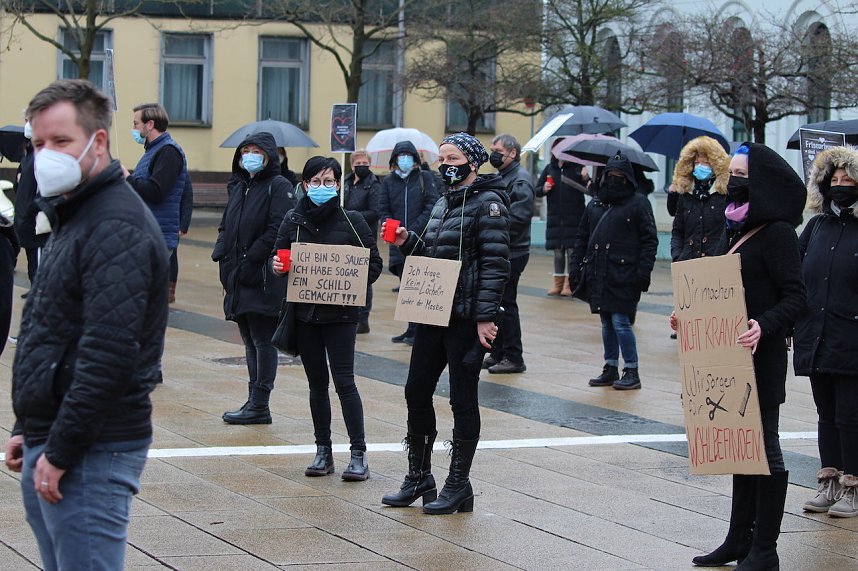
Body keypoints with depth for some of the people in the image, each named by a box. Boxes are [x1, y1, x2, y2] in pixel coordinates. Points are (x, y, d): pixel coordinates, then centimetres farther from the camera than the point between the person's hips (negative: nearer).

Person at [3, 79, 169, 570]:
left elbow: (109, 354, -23)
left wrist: (61, 451, -21)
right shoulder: (75, 217, 18)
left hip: (91, 454, -10)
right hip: (49, 444, 10)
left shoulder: (117, 228, -16)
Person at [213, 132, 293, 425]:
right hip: (238, 277, 8)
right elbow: (226, 225, 21)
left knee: (262, 340, -4)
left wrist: (251, 259, -19)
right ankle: (255, 401, 17)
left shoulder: (278, 186, -7)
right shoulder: (238, 186, 17)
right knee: (250, 340, 12)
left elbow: (277, 230, -16)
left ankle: (259, 406, -2)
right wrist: (221, 253, 4)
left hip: (264, 279, -8)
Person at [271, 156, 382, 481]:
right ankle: (323, 452, 18)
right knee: (317, 382, 11)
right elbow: (278, 256, 13)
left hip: (340, 314, -4)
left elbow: (374, 263, -2)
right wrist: (277, 266, -10)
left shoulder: (352, 220, -4)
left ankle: (359, 454, -1)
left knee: (344, 380, -6)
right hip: (304, 311, 4)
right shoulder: (294, 221, 4)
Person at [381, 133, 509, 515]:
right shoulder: (444, 202, 15)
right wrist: (407, 242, 3)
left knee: (462, 400, 0)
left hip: (467, 319, -8)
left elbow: (495, 264, -16)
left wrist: (485, 317, -20)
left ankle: (458, 485, 10)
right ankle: (419, 479, 22)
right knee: (417, 391, 10)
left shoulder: (487, 204, -11)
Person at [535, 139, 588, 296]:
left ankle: (570, 283, 3)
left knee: (572, 249, -2)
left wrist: (586, 179, -25)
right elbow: (537, 190, 13)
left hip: (574, 217, -3)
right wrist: (544, 189, -8)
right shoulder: (549, 169, 10)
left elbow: (589, 190, -6)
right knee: (557, 251, 8)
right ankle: (558, 283, 14)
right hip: (555, 217, 3)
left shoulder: (577, 168, -1)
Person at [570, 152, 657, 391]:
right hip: (598, 275, 6)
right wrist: (576, 267, 10)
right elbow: (582, 238, 18)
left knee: (620, 322, -7)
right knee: (606, 323, 11)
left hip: (624, 275, -6)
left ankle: (632, 371, 2)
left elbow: (650, 240, -5)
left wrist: (643, 271, -13)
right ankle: (610, 369, 19)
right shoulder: (595, 205, 15)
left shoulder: (638, 203, -1)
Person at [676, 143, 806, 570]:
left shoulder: (776, 234, -13)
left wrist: (764, 326, -33)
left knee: (763, 446, 0)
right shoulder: (734, 230, 12)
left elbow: (795, 297, -18)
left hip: (760, 355, -8)